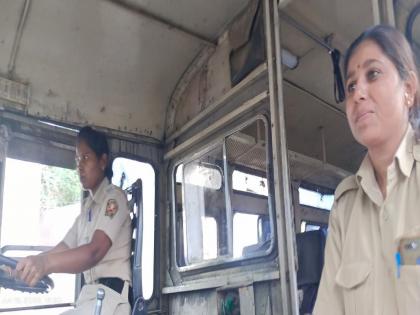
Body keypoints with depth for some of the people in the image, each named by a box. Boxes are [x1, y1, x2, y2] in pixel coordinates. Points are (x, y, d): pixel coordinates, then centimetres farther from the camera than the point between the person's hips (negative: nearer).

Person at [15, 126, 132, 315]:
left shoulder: (114, 198, -8)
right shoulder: (87, 204, 19)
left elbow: (95, 251, -24)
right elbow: (66, 247, 14)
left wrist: (45, 263, -39)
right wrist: (31, 264, -2)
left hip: (109, 297, -8)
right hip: (88, 296, 8)